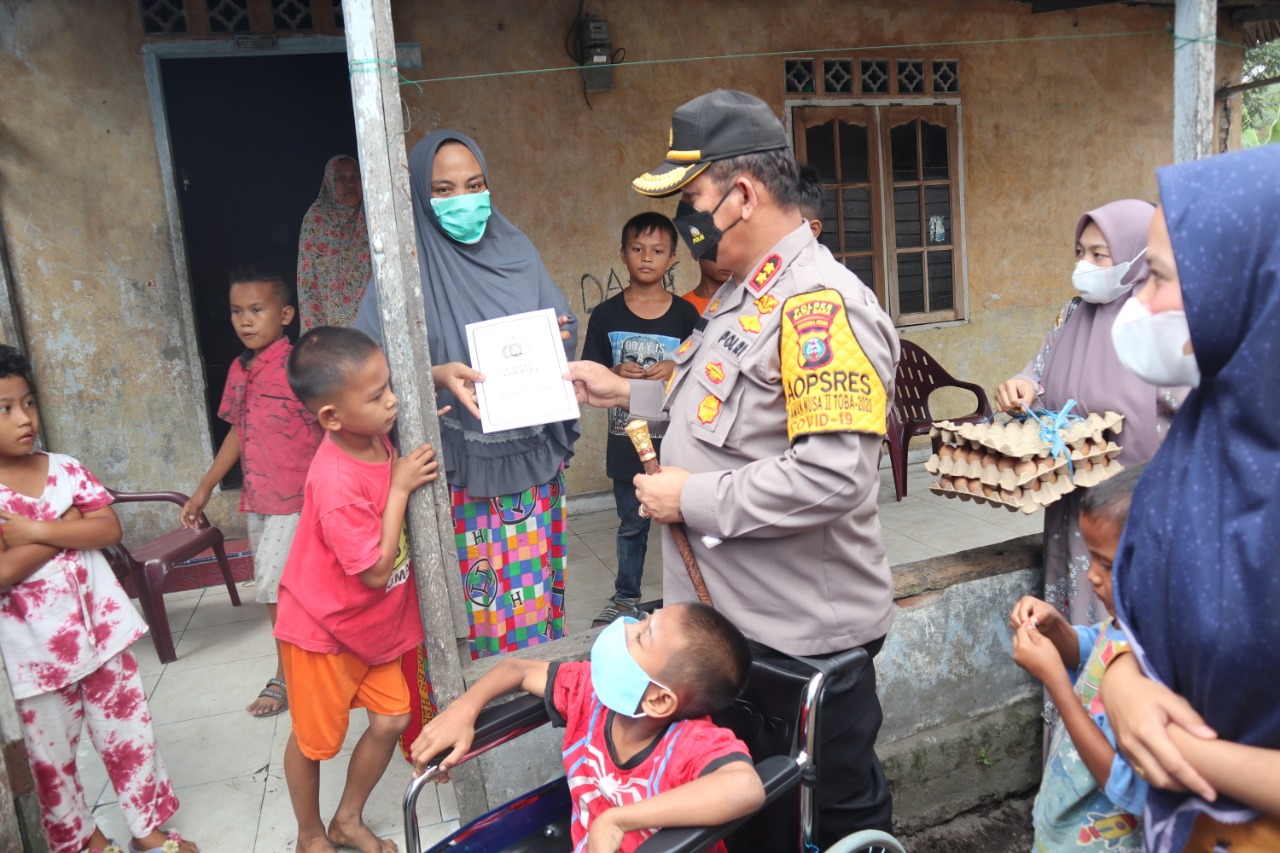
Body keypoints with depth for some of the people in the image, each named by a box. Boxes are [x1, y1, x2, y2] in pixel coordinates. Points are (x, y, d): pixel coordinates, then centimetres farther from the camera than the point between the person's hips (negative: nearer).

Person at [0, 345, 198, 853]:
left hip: (100, 626, 3)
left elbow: (110, 529, -9)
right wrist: (67, 524, -16)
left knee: (129, 731, 14)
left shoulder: (64, 469, -1)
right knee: (52, 754, 16)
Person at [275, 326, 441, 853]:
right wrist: (399, 488, -25)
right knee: (314, 740, 14)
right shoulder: (336, 483, -34)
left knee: (391, 718, 11)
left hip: (373, 624, 7)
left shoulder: (373, 433, -12)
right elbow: (376, 570, -28)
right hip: (324, 631, -7)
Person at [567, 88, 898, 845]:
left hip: (804, 632, -9)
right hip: (731, 615, 9)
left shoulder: (821, 306, -23)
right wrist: (628, 393, 13)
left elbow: (834, 475, -32)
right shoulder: (742, 295, 9)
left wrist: (693, 499, -23)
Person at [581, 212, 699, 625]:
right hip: (627, 440, 1)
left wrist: (676, 370, -15)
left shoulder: (685, 314, -1)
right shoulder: (606, 315, 1)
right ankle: (626, 596, 32)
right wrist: (617, 373, -16)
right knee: (632, 525, 15)